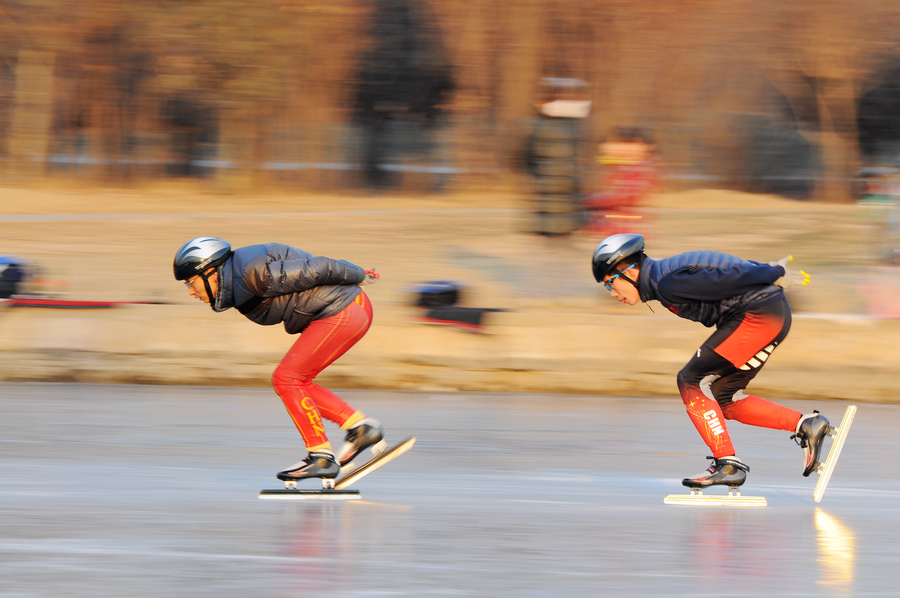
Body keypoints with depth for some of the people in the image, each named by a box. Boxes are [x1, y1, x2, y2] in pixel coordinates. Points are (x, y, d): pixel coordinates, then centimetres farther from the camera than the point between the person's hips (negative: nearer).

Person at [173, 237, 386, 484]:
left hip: (343, 312, -10)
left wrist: (357, 276, -6)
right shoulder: (236, 282, 8)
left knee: (287, 379, -9)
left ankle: (322, 458, -5)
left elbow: (315, 269, -19)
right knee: (295, 382, 11)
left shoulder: (253, 275, -23)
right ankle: (361, 427, 14)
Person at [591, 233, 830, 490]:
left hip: (760, 314, -10)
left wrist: (775, 275, -9)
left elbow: (729, 279, -18)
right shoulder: (667, 274, 14)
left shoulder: (668, 284, -18)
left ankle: (727, 464, -8)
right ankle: (806, 425, 12)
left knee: (692, 381, -9)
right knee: (723, 399, 12)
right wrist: (770, 268, 22)